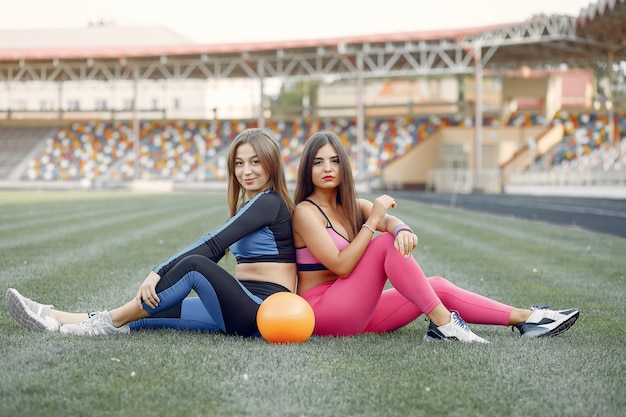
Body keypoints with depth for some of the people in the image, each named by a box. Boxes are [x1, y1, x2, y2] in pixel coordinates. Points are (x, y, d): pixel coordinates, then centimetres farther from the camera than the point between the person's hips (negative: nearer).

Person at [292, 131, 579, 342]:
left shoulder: (352, 206, 14)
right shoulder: (306, 211, -9)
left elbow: (390, 221, -9)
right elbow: (341, 267, -19)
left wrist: (401, 229, -33)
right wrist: (373, 220, -19)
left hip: (355, 310, 7)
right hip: (322, 311, -7)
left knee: (437, 287, -4)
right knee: (386, 243, -22)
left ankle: (524, 319, -7)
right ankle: (442, 322, -24)